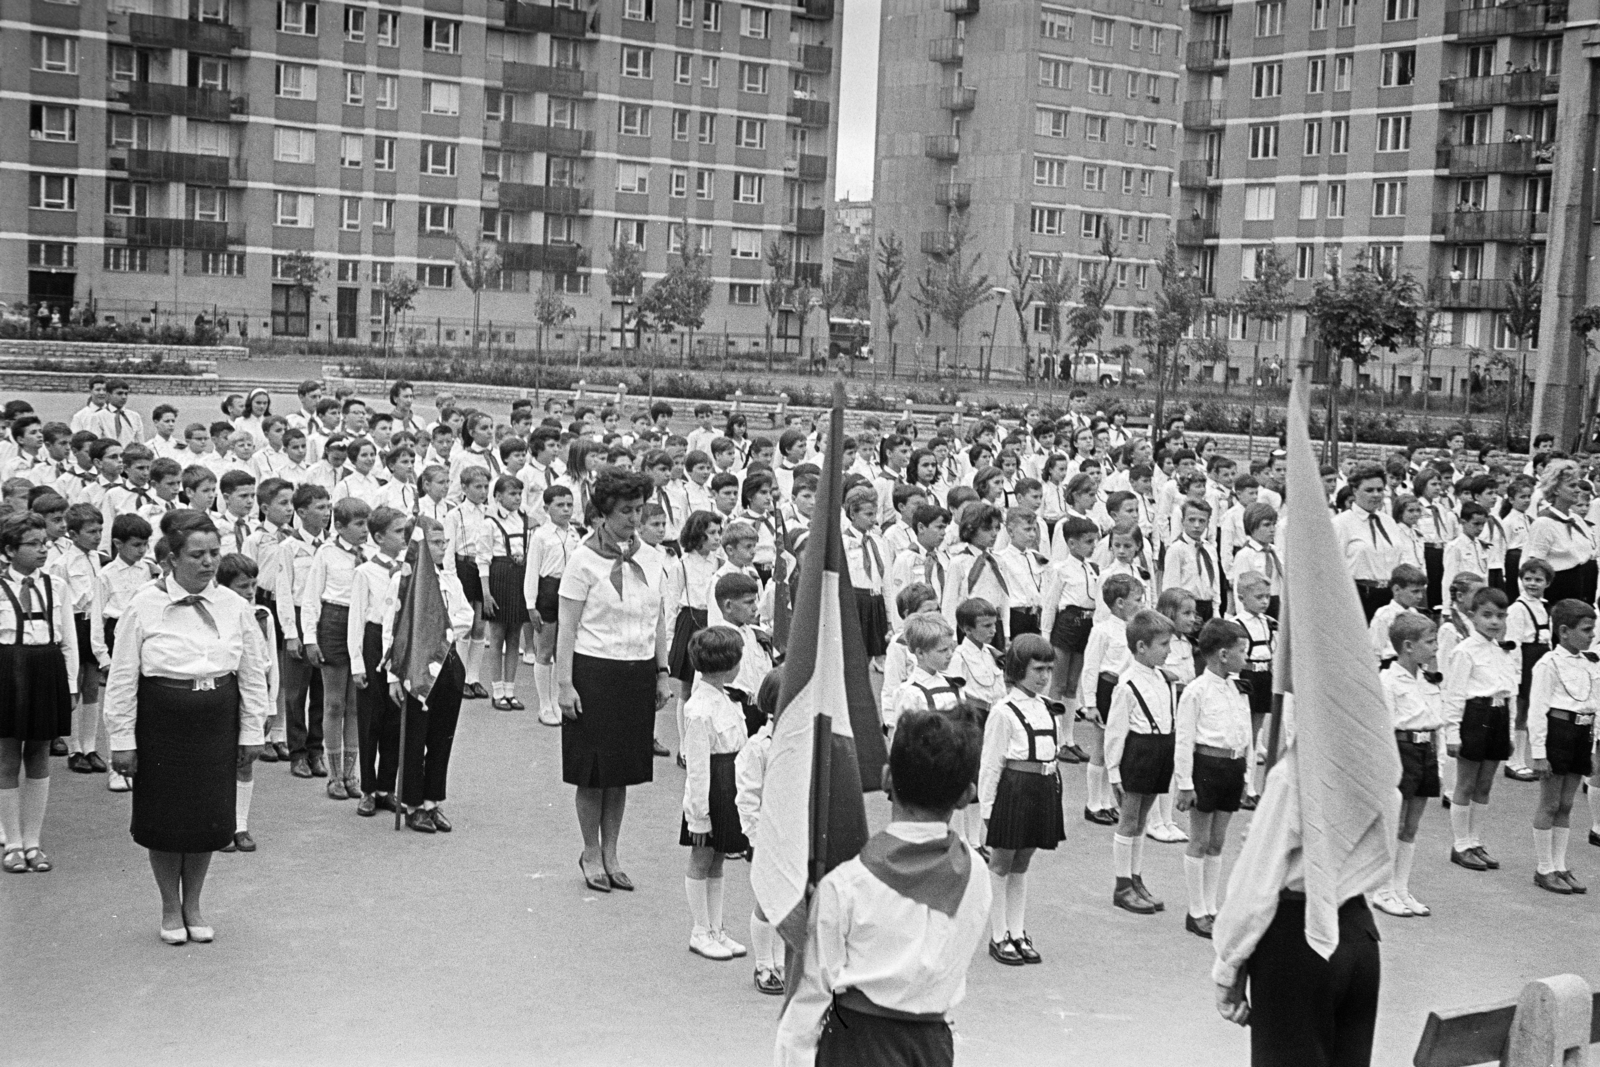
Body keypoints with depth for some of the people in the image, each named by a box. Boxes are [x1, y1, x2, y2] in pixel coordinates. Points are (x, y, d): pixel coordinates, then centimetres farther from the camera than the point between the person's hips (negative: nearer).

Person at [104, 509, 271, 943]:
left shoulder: (234, 606, 0)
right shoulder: (144, 607, -8)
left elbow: (252, 673, 8)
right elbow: (122, 677, -4)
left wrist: (252, 729, 8)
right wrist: (123, 739, -4)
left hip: (216, 725, 3)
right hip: (162, 723, -2)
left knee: (210, 818, 9)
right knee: (165, 818, 6)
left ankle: (193, 906, 29)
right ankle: (170, 909, 26)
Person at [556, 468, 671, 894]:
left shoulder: (650, 558, 7)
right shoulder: (585, 560, -8)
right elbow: (567, 627, -8)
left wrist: (663, 672, 11)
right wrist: (564, 683, -12)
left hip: (639, 673, 5)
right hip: (595, 671, -5)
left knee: (624, 767, 11)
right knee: (594, 769, 3)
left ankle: (610, 854, 24)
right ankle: (591, 854, 19)